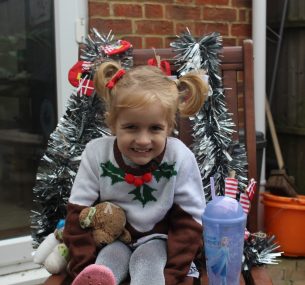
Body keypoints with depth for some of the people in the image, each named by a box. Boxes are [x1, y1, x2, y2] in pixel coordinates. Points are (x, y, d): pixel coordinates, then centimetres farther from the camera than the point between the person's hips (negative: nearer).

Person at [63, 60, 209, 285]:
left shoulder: (180, 158, -17)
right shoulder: (96, 153, -15)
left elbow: (189, 222, -10)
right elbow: (78, 214, -11)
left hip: (156, 238, -1)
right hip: (112, 236, 2)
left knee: (148, 261, -31)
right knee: (111, 255, -30)